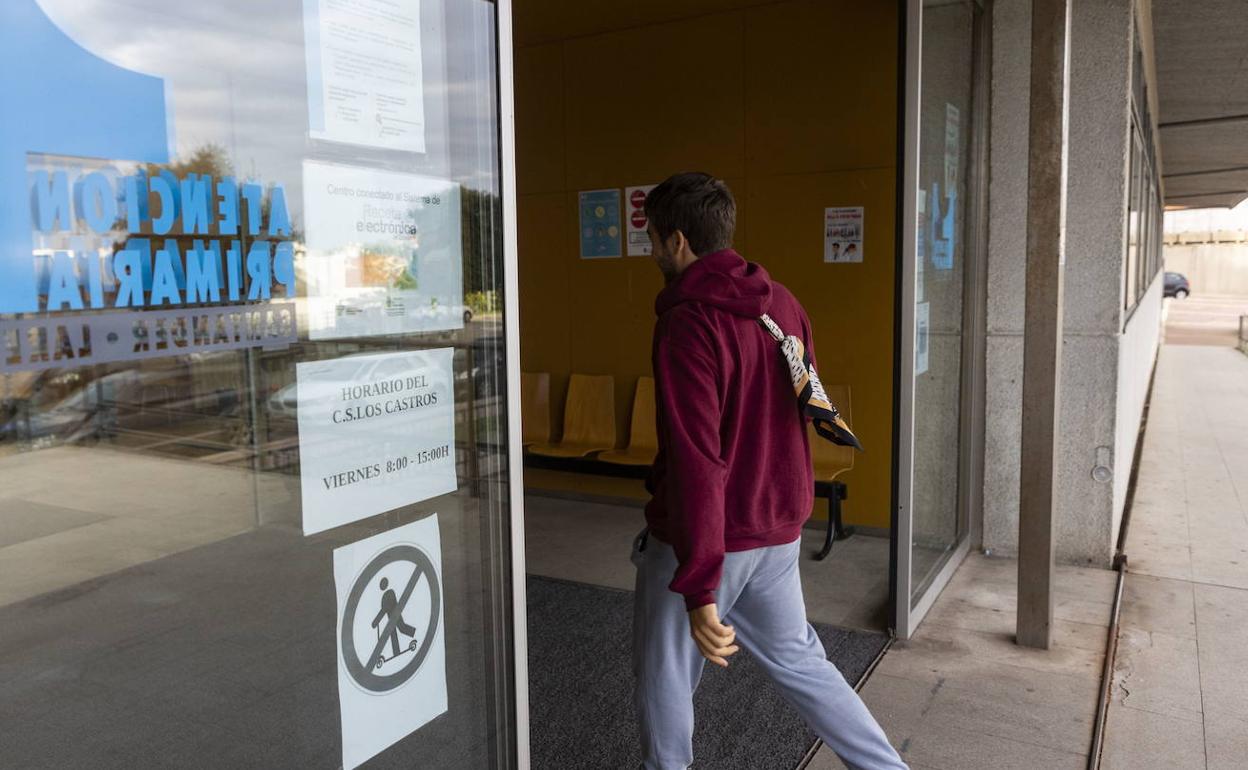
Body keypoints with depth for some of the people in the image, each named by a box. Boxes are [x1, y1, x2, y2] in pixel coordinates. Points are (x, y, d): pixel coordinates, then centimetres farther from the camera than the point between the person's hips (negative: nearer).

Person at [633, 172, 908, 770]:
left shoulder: (687, 323, -20)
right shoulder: (783, 305, 4)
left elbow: (695, 461, -27)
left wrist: (698, 591, -27)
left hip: (703, 539, -7)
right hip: (778, 531, 8)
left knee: (664, 677, 13)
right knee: (797, 659, 23)